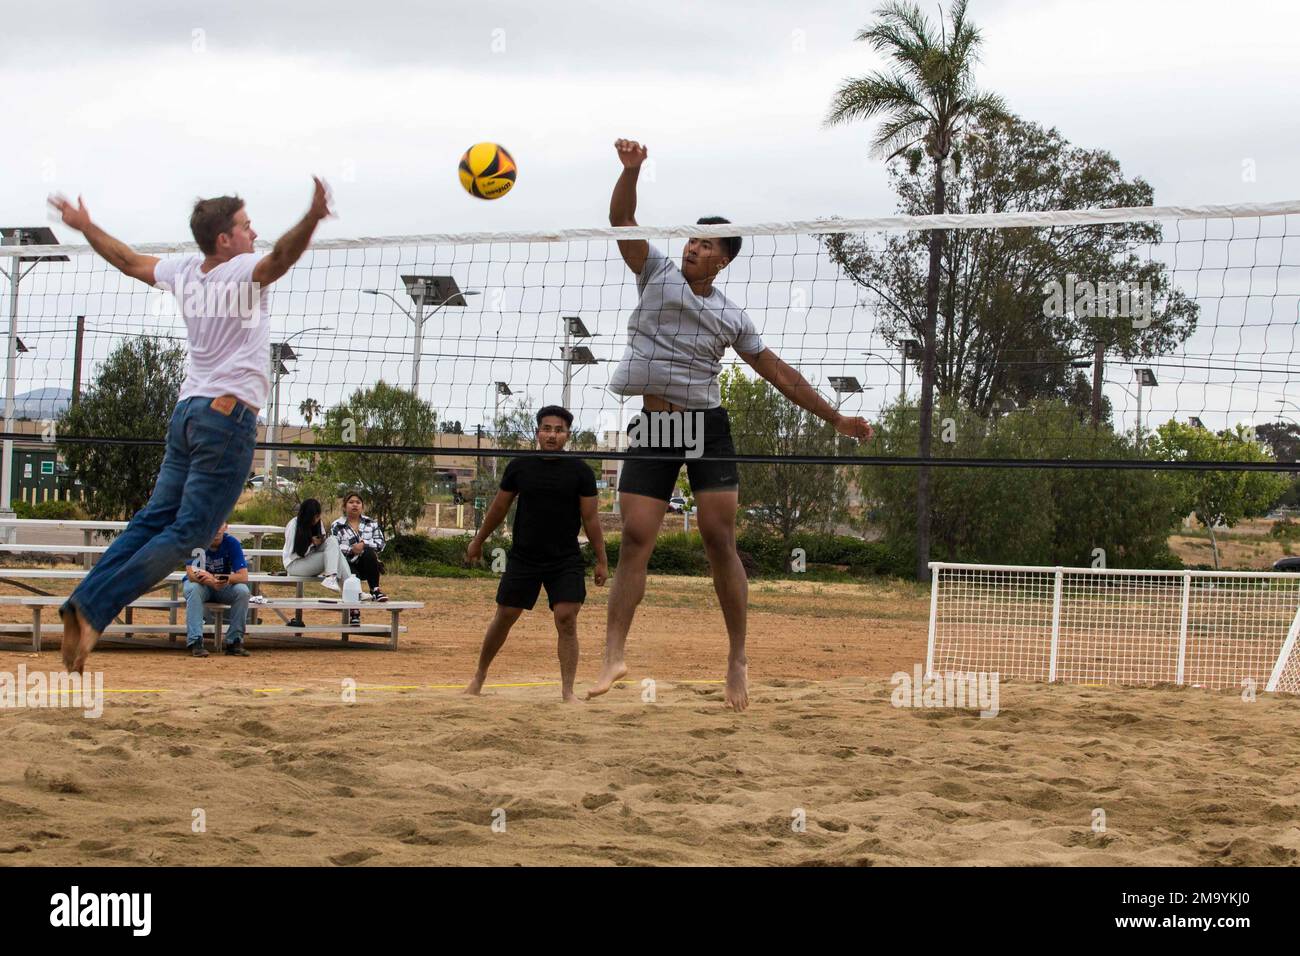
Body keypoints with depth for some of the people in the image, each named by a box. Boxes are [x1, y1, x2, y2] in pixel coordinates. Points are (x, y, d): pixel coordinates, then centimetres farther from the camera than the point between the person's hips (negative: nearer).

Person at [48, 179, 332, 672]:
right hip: (228, 414, -8)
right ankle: (94, 610, -14)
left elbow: (130, 262, 27)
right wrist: (312, 219, -49)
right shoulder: (242, 271, -9)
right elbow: (280, 257, -32)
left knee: (153, 519, 10)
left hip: (187, 410, 8)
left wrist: (85, 227, 42)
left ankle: (82, 603, -1)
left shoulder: (184, 272, 11)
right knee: (188, 532, -8)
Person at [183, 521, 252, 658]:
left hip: (224, 588, 1)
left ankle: (234, 641, -20)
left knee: (243, 590, -27)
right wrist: (211, 582, -49)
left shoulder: (232, 543, -16)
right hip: (200, 585, -1)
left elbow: (243, 576, -23)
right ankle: (195, 642, -39)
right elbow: (191, 574, -29)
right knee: (194, 589, -35)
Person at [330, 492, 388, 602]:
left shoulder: (371, 523, 14)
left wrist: (364, 544, -17)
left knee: (369, 552, -31)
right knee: (352, 575, -36)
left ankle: (375, 590, -25)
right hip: (348, 565, -2)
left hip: (367, 564, 2)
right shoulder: (336, 526, 7)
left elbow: (380, 543, 2)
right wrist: (351, 550, -24)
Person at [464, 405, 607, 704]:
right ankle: (479, 677, 25)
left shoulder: (580, 471, -4)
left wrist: (601, 560, -2)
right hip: (522, 557, 1)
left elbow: (590, 517, 0)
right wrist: (478, 541, 20)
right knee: (504, 617, 7)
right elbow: (499, 508, 13)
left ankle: (568, 691, -6)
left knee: (566, 620, -11)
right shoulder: (519, 467, 1)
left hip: (566, 561, -1)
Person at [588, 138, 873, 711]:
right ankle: (614, 656, -13)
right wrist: (631, 169, -24)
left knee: (719, 540, -6)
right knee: (635, 538, -9)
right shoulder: (657, 273, 8)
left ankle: (738, 659, 1)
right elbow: (622, 220, -6)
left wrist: (834, 417, 13)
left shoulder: (731, 316, 10)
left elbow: (777, 372, 15)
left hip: (707, 427, 0)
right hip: (652, 428, 0)